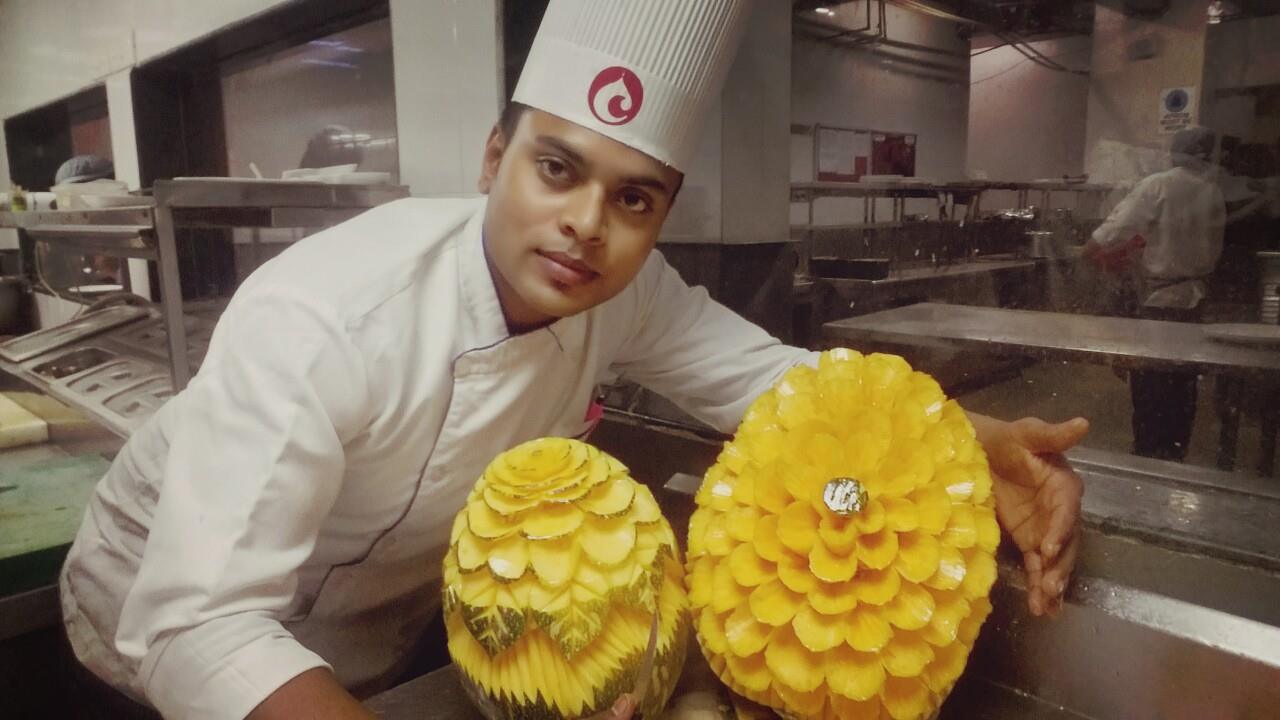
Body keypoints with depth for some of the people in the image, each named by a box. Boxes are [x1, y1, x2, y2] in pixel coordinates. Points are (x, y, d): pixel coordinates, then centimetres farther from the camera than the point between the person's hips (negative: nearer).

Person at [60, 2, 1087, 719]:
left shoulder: (626, 290, -19)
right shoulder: (321, 317, -38)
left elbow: (774, 376, -15)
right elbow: (195, 625, -42)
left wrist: (972, 443, -32)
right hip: (168, 614, -4)